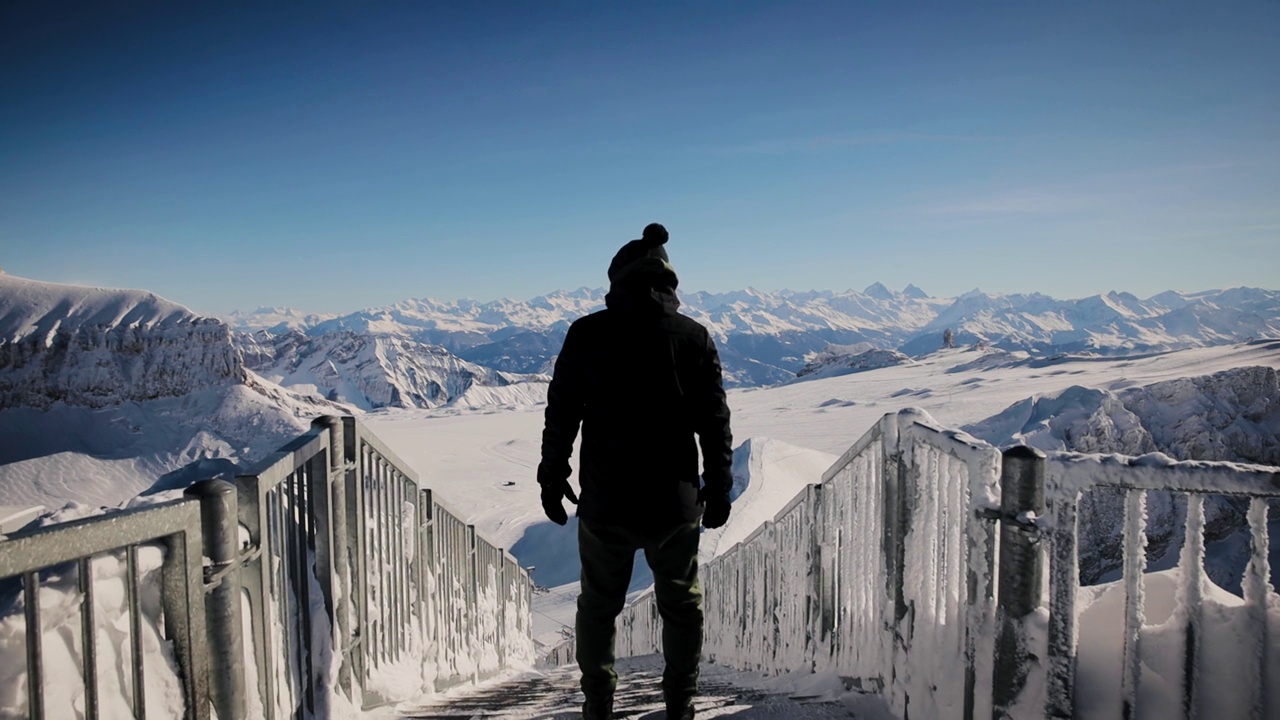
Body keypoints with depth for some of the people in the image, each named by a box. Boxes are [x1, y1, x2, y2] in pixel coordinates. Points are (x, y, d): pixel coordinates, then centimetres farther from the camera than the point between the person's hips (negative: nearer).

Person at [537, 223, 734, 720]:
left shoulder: (587, 333, -4)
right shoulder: (695, 337, -1)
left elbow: (560, 414, -2)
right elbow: (715, 422, 1)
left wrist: (552, 478, 9)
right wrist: (718, 489, 10)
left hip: (604, 501, 0)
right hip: (675, 503, 1)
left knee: (598, 604, 17)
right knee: (682, 605, 18)